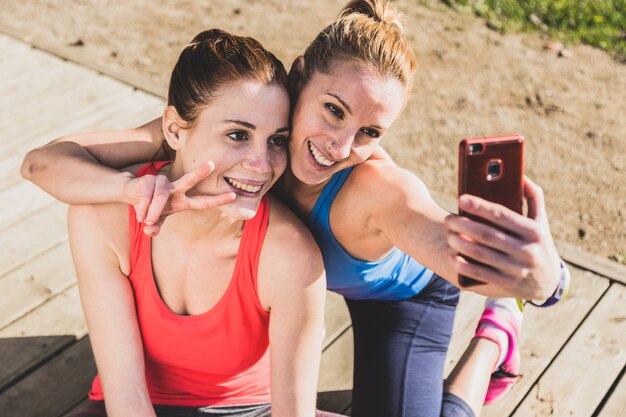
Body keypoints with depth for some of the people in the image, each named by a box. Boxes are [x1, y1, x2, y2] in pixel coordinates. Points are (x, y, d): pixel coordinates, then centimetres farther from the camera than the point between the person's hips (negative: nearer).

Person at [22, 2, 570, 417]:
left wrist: (539, 276, -83)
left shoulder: (379, 187, -44)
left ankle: (494, 335, 11)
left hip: (404, 292, -3)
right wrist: (135, 187, -58)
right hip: (289, 270, 4)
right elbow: (44, 161, -38)